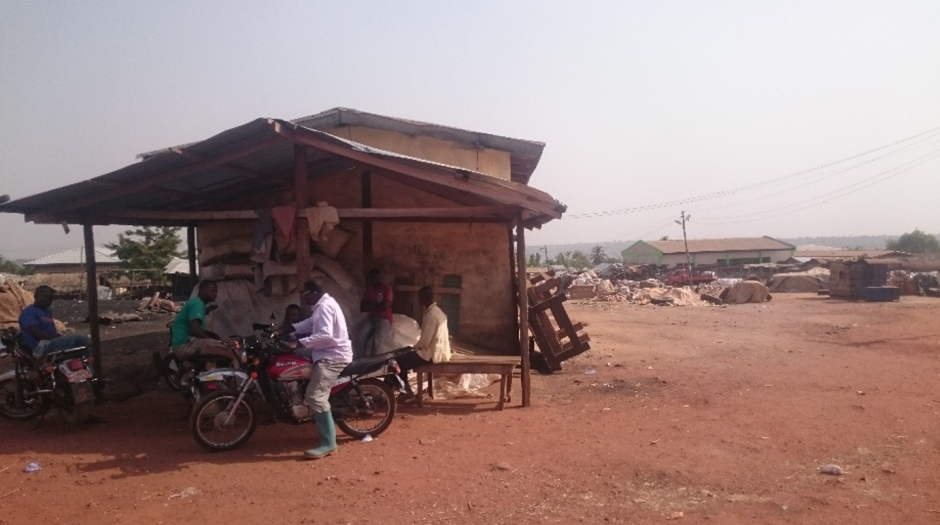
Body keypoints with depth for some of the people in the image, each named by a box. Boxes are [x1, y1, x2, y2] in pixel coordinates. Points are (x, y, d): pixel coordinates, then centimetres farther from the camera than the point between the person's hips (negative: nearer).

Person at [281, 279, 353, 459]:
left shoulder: (324, 306, -17)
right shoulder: (322, 304, 17)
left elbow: (325, 334, -29)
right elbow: (310, 324, 26)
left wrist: (299, 343, -28)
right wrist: (287, 329, 16)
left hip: (333, 356, -11)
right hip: (327, 352, 11)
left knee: (315, 396, -19)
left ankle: (328, 443, -19)